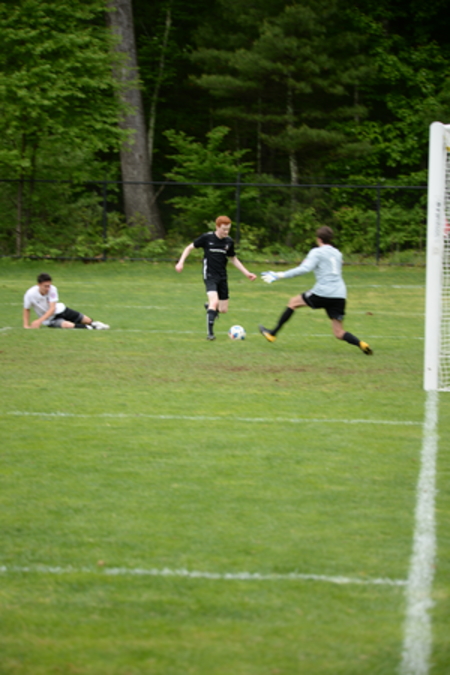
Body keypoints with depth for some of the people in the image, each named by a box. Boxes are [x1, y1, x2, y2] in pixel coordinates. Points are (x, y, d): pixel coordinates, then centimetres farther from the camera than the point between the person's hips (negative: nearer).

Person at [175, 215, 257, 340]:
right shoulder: (207, 237, -9)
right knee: (215, 302, -25)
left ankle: (209, 306, 40)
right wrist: (181, 262, -10)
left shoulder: (229, 241, 4)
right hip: (210, 276, -5)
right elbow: (190, 247, 1)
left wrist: (247, 273, 13)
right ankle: (210, 333, -17)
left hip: (222, 277, 5)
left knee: (223, 310, 5)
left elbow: (233, 259, 19)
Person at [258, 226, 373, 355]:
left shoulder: (317, 252, 0)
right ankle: (360, 343, -21)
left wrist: (280, 275, -15)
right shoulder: (337, 254, 21)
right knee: (339, 333, 7)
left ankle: (272, 334, 23)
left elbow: (304, 269, -15)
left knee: (293, 302, 18)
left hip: (322, 293, -5)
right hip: (340, 296, 5)